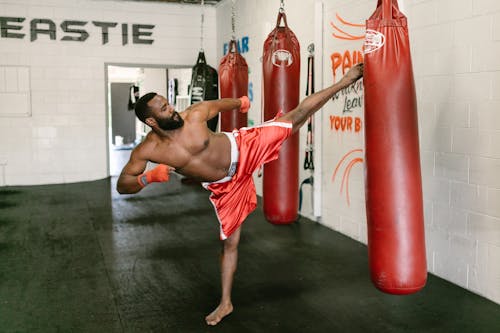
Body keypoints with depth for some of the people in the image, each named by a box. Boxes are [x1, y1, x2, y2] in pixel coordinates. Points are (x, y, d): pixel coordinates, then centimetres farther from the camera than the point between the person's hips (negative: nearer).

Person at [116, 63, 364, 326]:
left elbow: (219, 104, 3)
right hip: (224, 185, 0)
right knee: (229, 242, 6)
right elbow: (122, 186, -14)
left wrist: (240, 103, 22)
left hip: (243, 149, 0)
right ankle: (226, 303, 23)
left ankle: (343, 83, 8)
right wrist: (149, 177, -33)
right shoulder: (147, 150, -18)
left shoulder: (194, 114, -18)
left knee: (295, 117, -7)